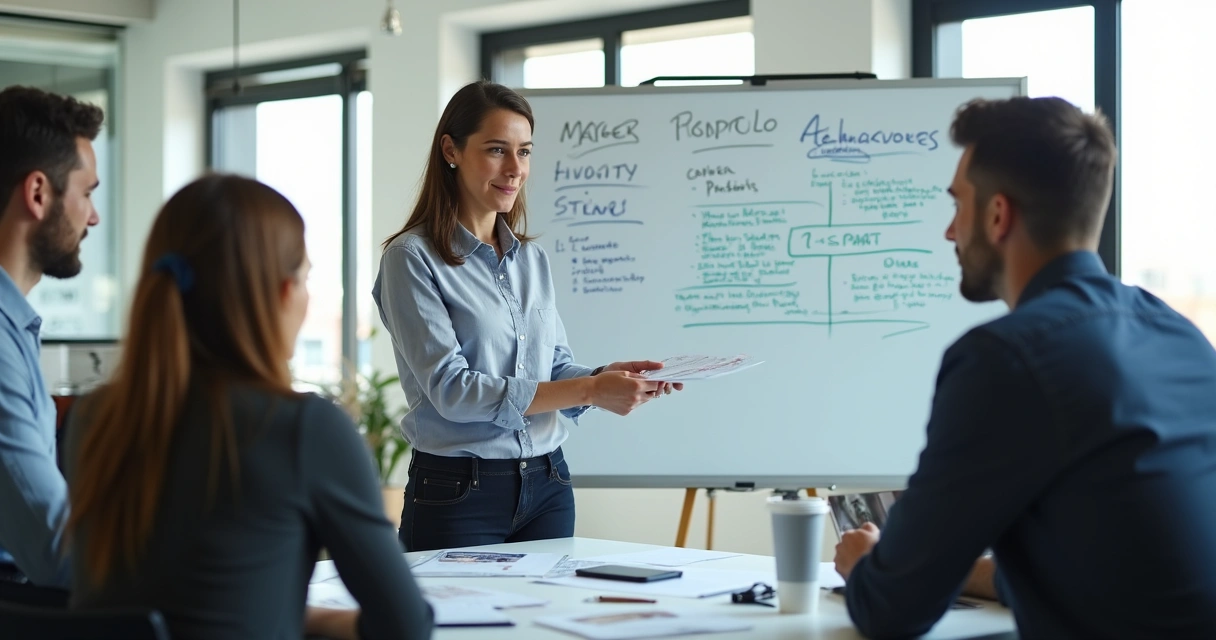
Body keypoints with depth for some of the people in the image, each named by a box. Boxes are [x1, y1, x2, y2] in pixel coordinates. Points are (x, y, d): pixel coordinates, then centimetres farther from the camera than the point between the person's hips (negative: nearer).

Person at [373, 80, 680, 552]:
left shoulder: (533, 259, 11)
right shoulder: (412, 258, -9)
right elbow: (451, 389, -18)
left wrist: (607, 375, -9)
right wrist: (590, 391, -21)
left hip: (546, 487, 6)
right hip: (458, 494, -6)